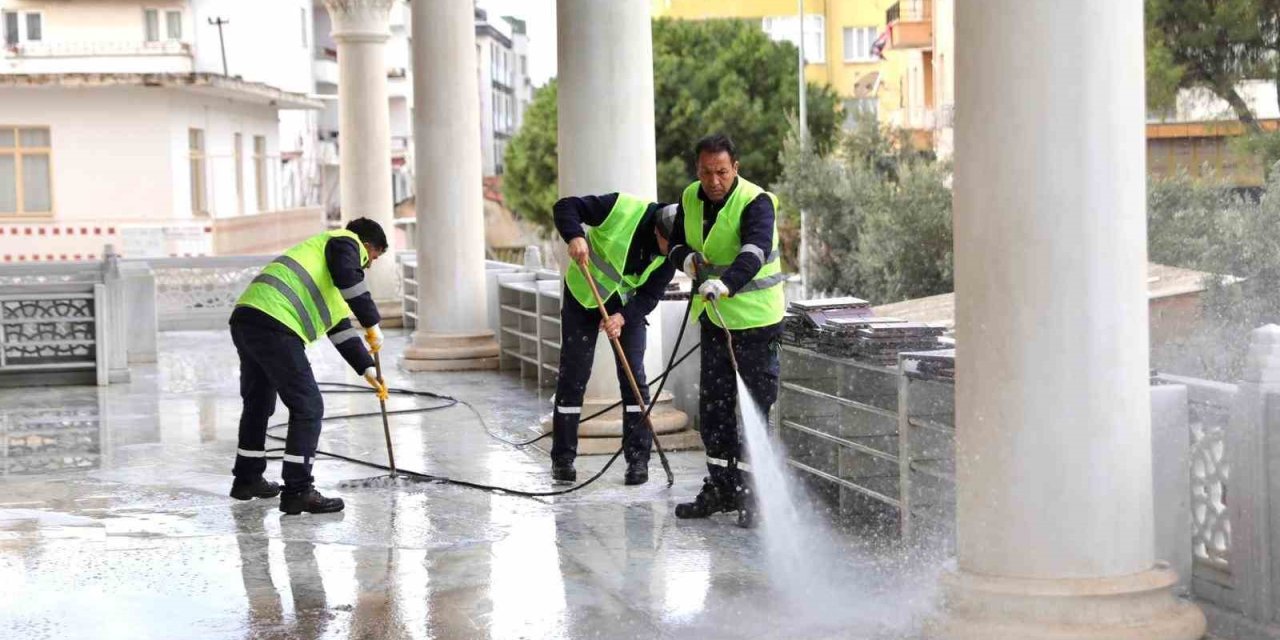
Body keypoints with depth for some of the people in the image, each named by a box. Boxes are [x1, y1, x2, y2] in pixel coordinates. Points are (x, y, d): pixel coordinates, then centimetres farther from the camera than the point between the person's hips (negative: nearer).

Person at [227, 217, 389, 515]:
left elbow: (341, 329, 37)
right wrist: (373, 324, -8)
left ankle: (247, 479, 40)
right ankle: (297, 491, -4)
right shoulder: (346, 242, 8)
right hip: (274, 326, -10)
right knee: (307, 407, -4)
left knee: (258, 402, 26)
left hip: (245, 320, 10)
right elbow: (349, 277, -15)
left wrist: (367, 369, 36)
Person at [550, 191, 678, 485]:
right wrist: (575, 237, -44)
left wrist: (623, 317, -33)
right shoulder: (621, 208, -29)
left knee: (633, 377, -4)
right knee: (573, 375, -1)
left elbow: (650, 295, -15)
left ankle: (638, 458, 4)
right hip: (583, 295, -3)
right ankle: (562, 458, 8)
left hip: (628, 305, 3)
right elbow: (566, 207, -25)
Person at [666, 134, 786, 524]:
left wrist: (727, 283, -54)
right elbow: (675, 242, 15)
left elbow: (754, 251, -36)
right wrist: (686, 257, -9)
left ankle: (752, 492, 4)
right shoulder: (690, 199, 3)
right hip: (714, 316, 7)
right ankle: (721, 487, 22)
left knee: (755, 405, -4)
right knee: (713, 403, 11)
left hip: (755, 316, -7)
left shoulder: (756, 203, -19)